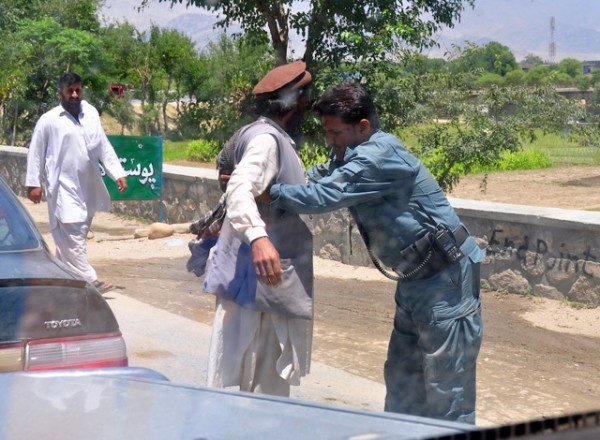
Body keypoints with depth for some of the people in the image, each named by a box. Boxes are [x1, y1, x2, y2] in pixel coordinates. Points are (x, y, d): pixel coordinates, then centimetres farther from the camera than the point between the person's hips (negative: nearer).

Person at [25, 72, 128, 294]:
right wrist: (33, 183, -3)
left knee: (77, 234, 13)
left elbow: (104, 146, 10)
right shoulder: (49, 120, -4)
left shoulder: (91, 113, 9)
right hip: (63, 187, -5)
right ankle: (90, 281, -13)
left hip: (87, 186, 6)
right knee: (73, 236, -11)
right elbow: (35, 152, 0)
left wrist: (118, 173, 3)